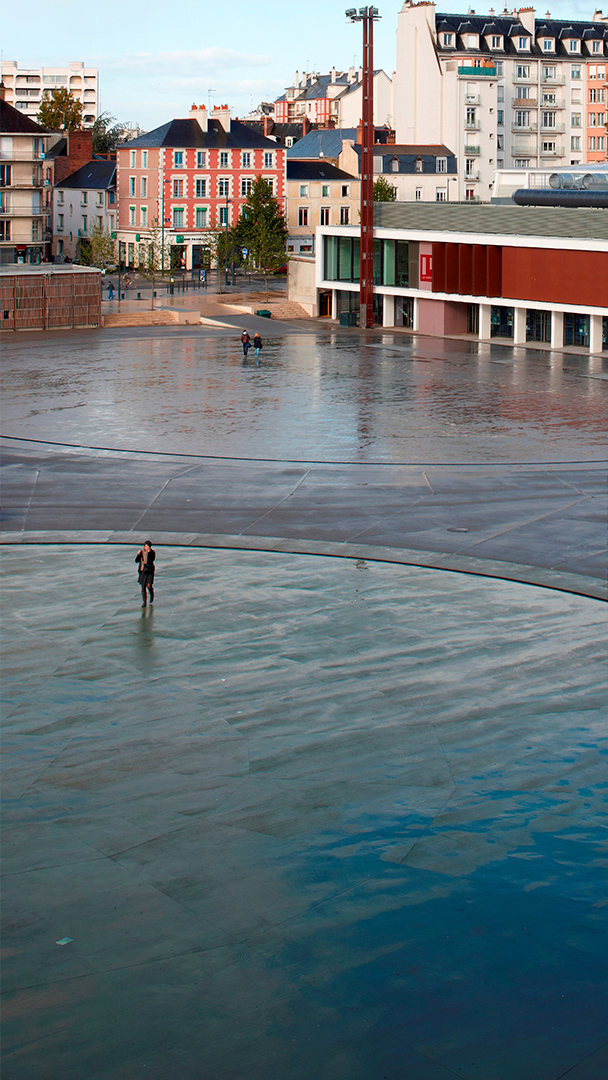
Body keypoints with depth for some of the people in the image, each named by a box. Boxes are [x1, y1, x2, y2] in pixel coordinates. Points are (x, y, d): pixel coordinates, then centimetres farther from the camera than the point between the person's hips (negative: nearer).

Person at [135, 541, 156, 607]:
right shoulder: (141, 551, 0)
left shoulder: (152, 552, -11)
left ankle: (152, 596, 24)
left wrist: (148, 553, -34)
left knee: (149, 586, -9)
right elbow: (136, 561, -3)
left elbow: (150, 561, -23)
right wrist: (138, 554, -19)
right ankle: (144, 602, 13)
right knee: (143, 586, 4)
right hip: (142, 571, 3)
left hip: (149, 570, -3)